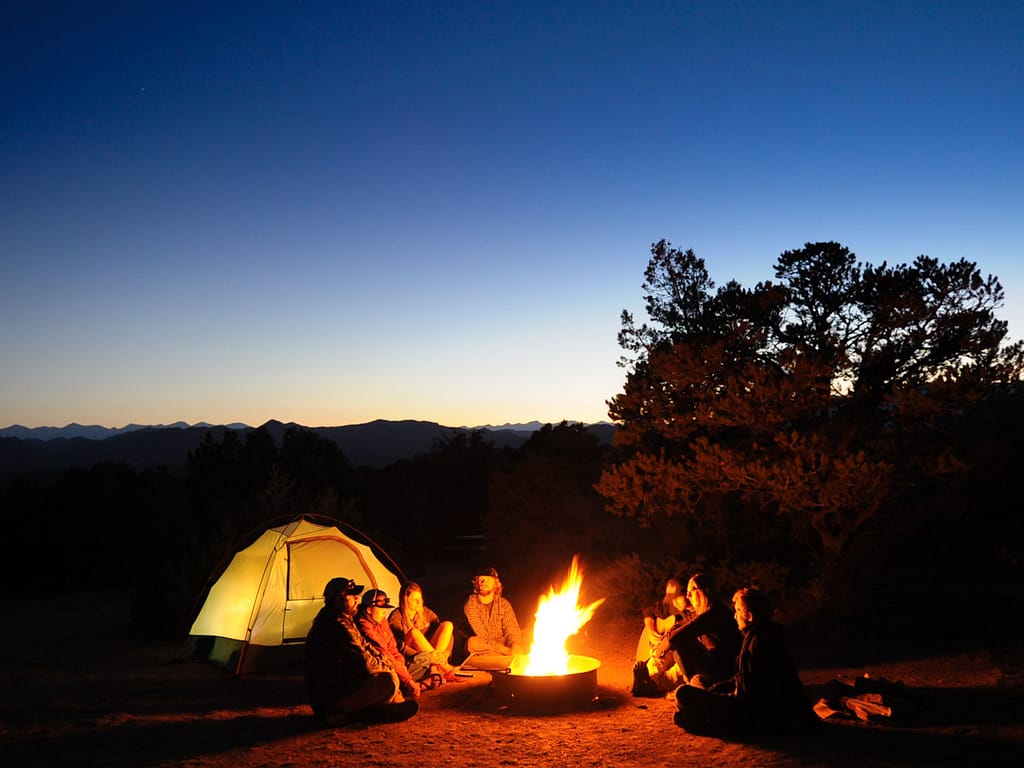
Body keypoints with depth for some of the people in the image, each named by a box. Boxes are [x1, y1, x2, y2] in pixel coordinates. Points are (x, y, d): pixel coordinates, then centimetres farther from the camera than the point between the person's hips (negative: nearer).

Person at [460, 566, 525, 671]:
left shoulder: (504, 604, 2)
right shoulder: (471, 604, -9)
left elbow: (512, 631, -11)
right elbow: (482, 635, -19)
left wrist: (515, 648, -34)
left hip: (501, 644, 2)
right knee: (473, 642, -38)